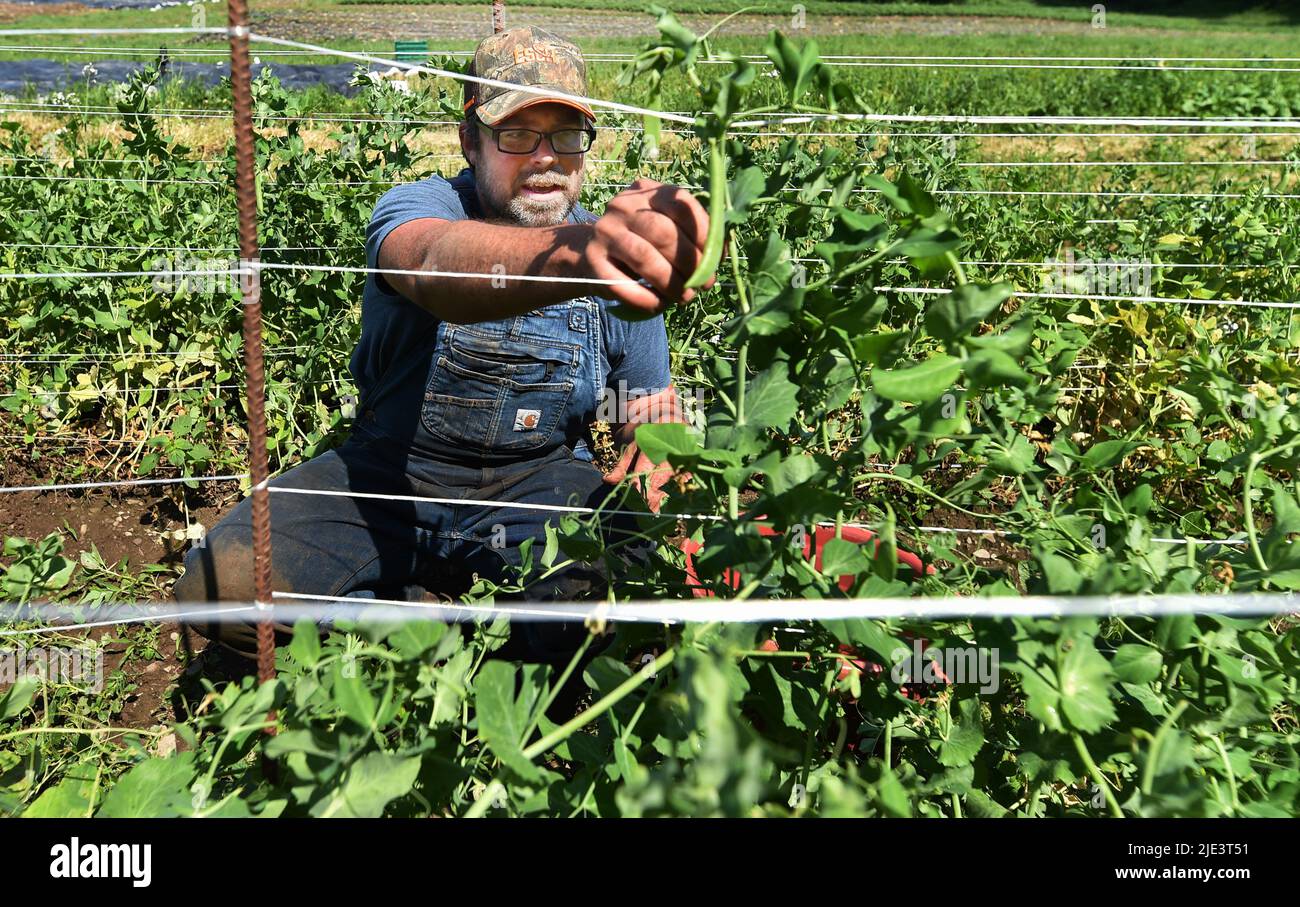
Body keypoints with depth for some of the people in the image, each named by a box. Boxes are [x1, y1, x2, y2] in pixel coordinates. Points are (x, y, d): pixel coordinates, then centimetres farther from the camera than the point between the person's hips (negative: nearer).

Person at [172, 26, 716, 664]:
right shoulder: (419, 207, -12)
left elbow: (652, 417, 9)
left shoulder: (622, 258, 0)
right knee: (219, 584, -24)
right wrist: (575, 254, -63)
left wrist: (643, 481, -18)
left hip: (541, 482, 2)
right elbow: (438, 266, -40)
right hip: (388, 477, -1)